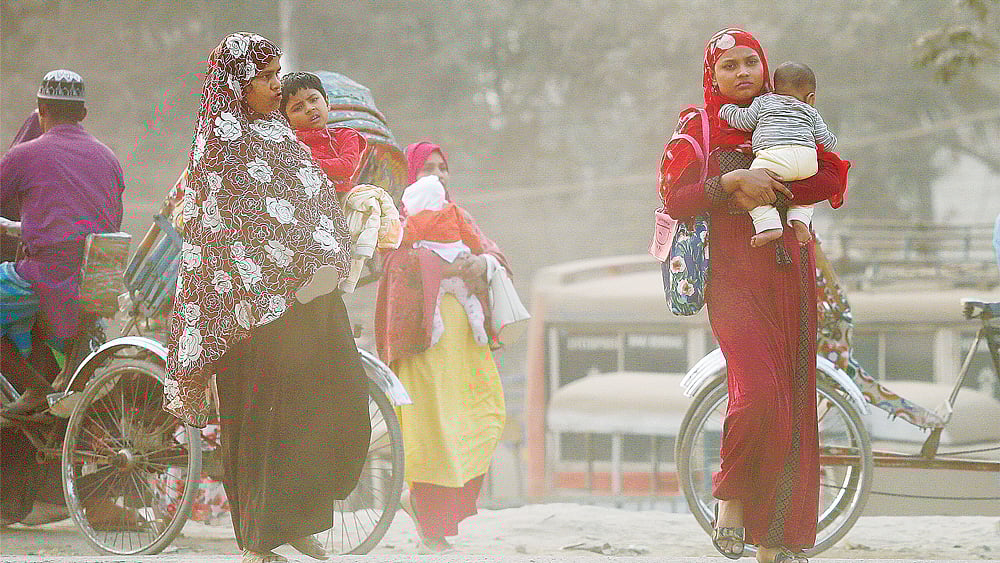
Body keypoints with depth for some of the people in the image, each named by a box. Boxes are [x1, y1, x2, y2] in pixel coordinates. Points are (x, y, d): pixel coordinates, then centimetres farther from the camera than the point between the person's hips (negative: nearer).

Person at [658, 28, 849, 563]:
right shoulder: (697, 129, 8)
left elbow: (832, 177, 3)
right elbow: (674, 201, -4)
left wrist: (770, 192, -9)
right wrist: (733, 182, -17)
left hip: (790, 273, 3)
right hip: (734, 275, -3)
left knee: (792, 402, -1)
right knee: (758, 394, -22)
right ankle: (731, 494, 3)